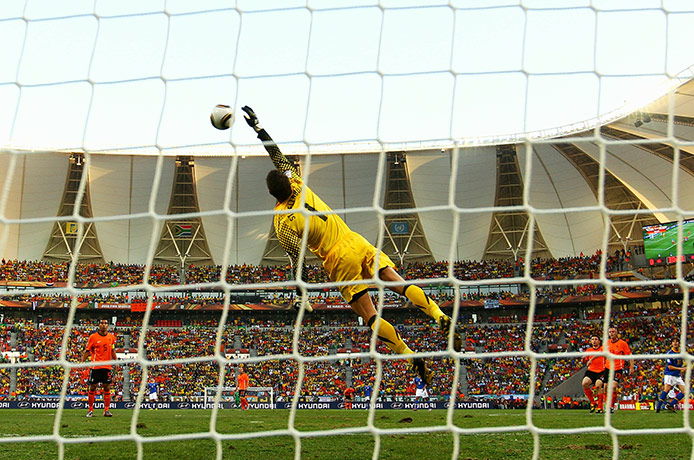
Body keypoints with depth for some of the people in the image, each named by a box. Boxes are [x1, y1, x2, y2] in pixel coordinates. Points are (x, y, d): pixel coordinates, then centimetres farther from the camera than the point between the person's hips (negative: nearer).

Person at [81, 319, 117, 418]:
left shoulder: (111, 337, 8)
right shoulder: (93, 337, -2)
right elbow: (87, 351, 1)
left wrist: (115, 360, 10)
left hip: (107, 366, 3)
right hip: (95, 366, -3)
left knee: (107, 387, 1)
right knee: (93, 387, 0)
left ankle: (107, 410, 5)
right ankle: (90, 409, 11)